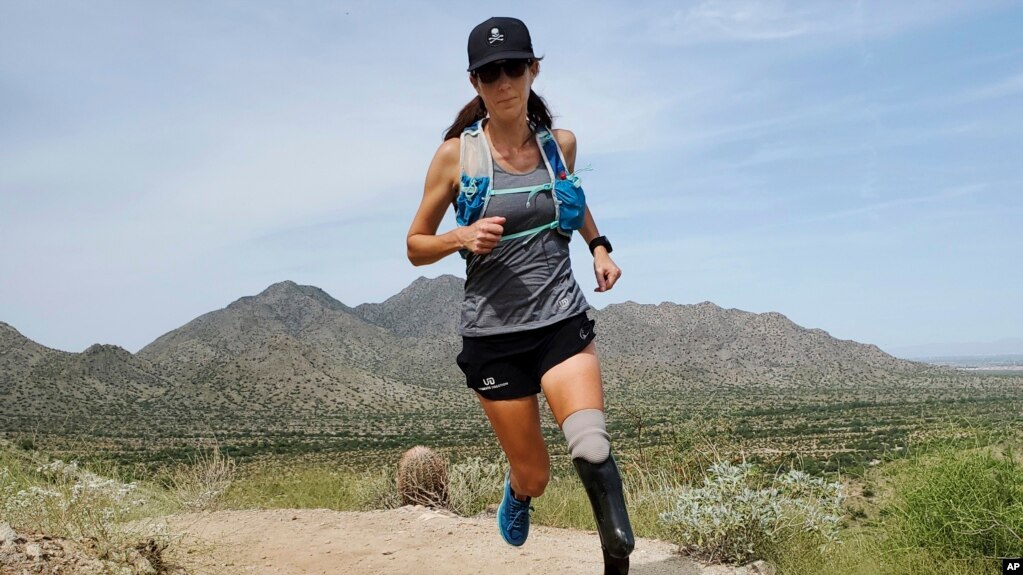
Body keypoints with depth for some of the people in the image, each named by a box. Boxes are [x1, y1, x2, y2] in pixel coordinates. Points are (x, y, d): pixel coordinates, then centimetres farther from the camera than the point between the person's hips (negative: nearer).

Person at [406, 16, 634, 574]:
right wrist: (462, 237, -17)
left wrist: (599, 247, 9)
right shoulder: (455, 154, -5)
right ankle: (516, 490, 46)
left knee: (591, 448, -25)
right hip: (493, 334, -1)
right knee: (535, 476, 9)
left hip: (561, 321, 1)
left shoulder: (560, 143, 3)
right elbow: (416, 246, 3)